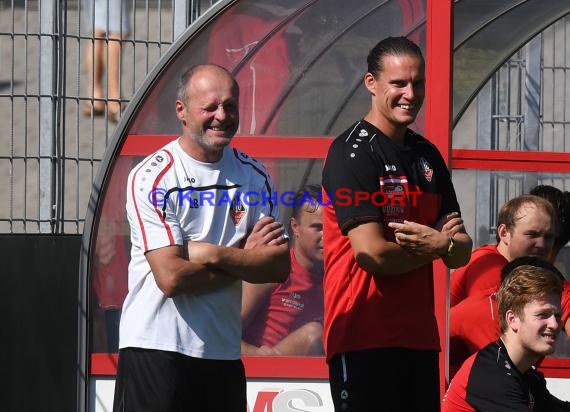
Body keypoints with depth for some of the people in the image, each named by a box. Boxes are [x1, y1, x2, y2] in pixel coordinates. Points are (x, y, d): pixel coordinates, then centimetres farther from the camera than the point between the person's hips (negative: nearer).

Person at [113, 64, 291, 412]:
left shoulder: (253, 176, 9)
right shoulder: (153, 177, -8)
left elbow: (280, 266, 1)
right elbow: (171, 277, -16)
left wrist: (211, 254, -12)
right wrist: (247, 259, -6)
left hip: (223, 352, 5)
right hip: (157, 346, -5)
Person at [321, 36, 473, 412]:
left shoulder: (427, 155, 15)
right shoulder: (352, 153, -9)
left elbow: (461, 253, 13)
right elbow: (371, 253, -17)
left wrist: (447, 242, -11)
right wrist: (438, 245, -1)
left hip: (419, 335, 7)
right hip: (364, 336, -7)